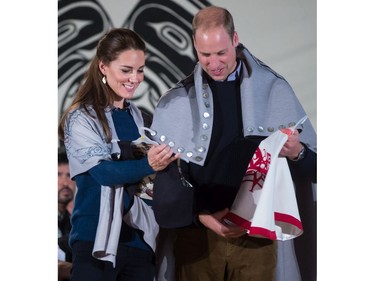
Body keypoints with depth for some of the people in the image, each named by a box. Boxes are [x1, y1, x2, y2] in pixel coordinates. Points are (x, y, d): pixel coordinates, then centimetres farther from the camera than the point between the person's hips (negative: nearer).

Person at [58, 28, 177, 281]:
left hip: (140, 238, 5)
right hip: (97, 242, -5)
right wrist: (149, 165, -32)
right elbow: (104, 172, -16)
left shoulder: (143, 120, 13)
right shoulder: (82, 118, -3)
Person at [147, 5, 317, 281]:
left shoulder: (274, 90, 2)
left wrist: (297, 153, -17)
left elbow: (314, 163, 5)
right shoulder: (176, 102, 3)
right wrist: (200, 216, -13)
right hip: (196, 232, 0)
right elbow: (167, 174, 1)